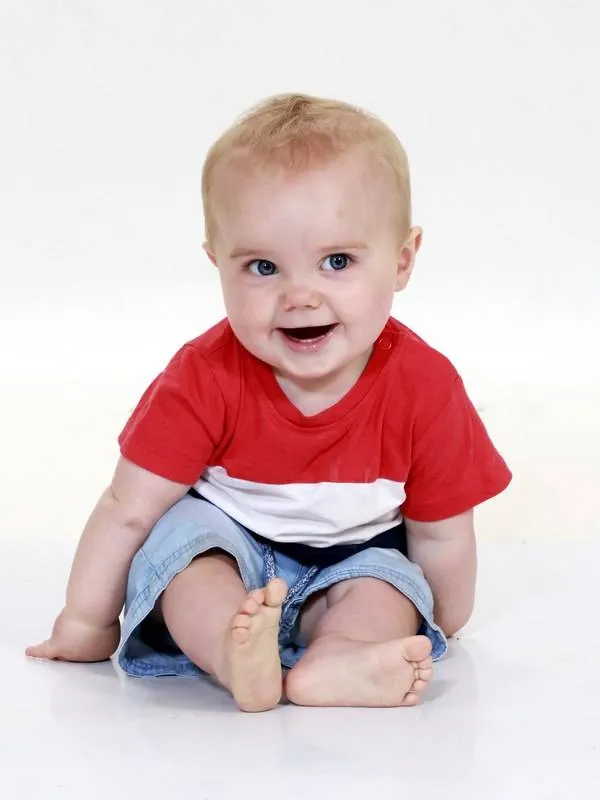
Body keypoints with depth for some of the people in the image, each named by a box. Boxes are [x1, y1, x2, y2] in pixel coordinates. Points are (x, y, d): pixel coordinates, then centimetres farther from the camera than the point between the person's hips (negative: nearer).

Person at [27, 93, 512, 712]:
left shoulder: (424, 387, -20)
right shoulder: (206, 378, -22)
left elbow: (440, 534, -6)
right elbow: (128, 510, -15)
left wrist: (437, 626, 5)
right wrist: (86, 623, -8)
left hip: (354, 570, 2)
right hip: (220, 549, -1)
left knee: (386, 579, -26)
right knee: (184, 530, -29)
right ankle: (233, 656, -51)